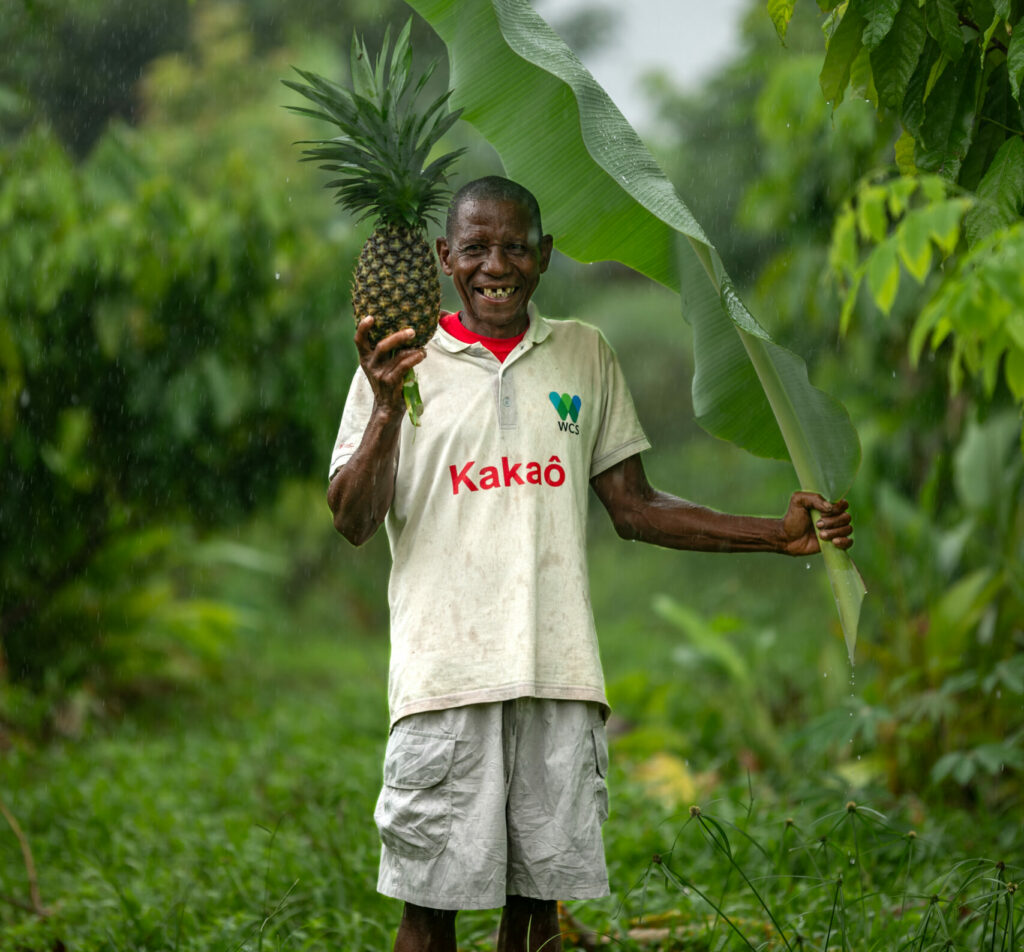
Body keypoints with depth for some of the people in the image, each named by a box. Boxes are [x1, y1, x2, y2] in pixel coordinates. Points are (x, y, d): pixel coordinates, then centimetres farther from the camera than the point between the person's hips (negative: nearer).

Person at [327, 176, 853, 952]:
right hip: (446, 675, -3)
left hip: (559, 676, 3)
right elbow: (353, 523, -3)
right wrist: (387, 410, -18)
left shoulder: (586, 355, 13)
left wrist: (781, 536, 9)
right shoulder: (400, 361, 3)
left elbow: (634, 507, 16)